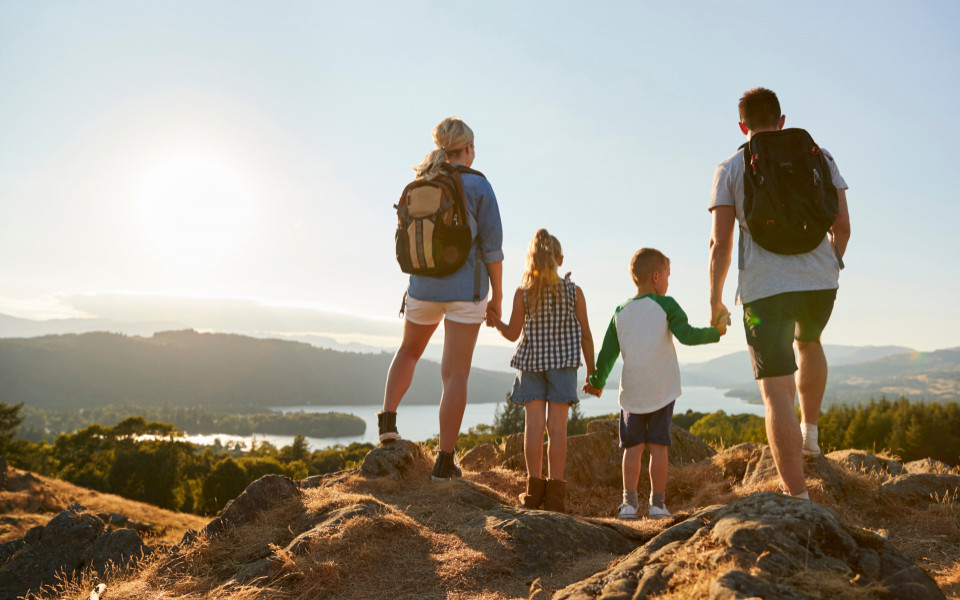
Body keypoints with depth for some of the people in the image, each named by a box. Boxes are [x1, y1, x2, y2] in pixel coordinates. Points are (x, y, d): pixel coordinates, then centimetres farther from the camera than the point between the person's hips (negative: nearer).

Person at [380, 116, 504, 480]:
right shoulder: (478, 185, -7)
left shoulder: (418, 186, 6)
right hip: (465, 290, -4)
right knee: (455, 374, 0)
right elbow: (491, 245, -8)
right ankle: (445, 461, 3)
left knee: (409, 351, 29)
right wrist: (497, 296, 0)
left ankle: (388, 418, 11)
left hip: (423, 286, 4)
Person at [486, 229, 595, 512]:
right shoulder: (574, 292, -3)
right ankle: (554, 491, 3)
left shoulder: (523, 292, -5)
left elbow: (513, 334, -3)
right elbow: (585, 336, 0)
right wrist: (592, 372, 8)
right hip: (563, 363, 0)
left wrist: (495, 322, 15)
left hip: (531, 361, 0)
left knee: (534, 423, 3)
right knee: (557, 425, 1)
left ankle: (534, 487, 4)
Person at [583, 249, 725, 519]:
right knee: (658, 447, 3)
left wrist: (597, 382, 21)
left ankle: (629, 501, 2)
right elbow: (687, 336, -12)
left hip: (631, 393, 2)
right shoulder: (665, 305, -3)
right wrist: (715, 331, 3)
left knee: (633, 447, 8)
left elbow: (607, 353, 8)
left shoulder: (620, 312, 6)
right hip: (662, 391, -2)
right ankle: (657, 503, 7)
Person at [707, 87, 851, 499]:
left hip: (765, 288, -3)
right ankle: (810, 432, 36)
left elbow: (720, 243, -4)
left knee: (776, 390, -2)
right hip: (819, 281, 4)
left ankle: (797, 496, -5)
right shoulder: (819, 156, 10)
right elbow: (842, 225, 7)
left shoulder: (731, 168, 2)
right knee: (808, 342, 36)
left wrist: (715, 300, 7)